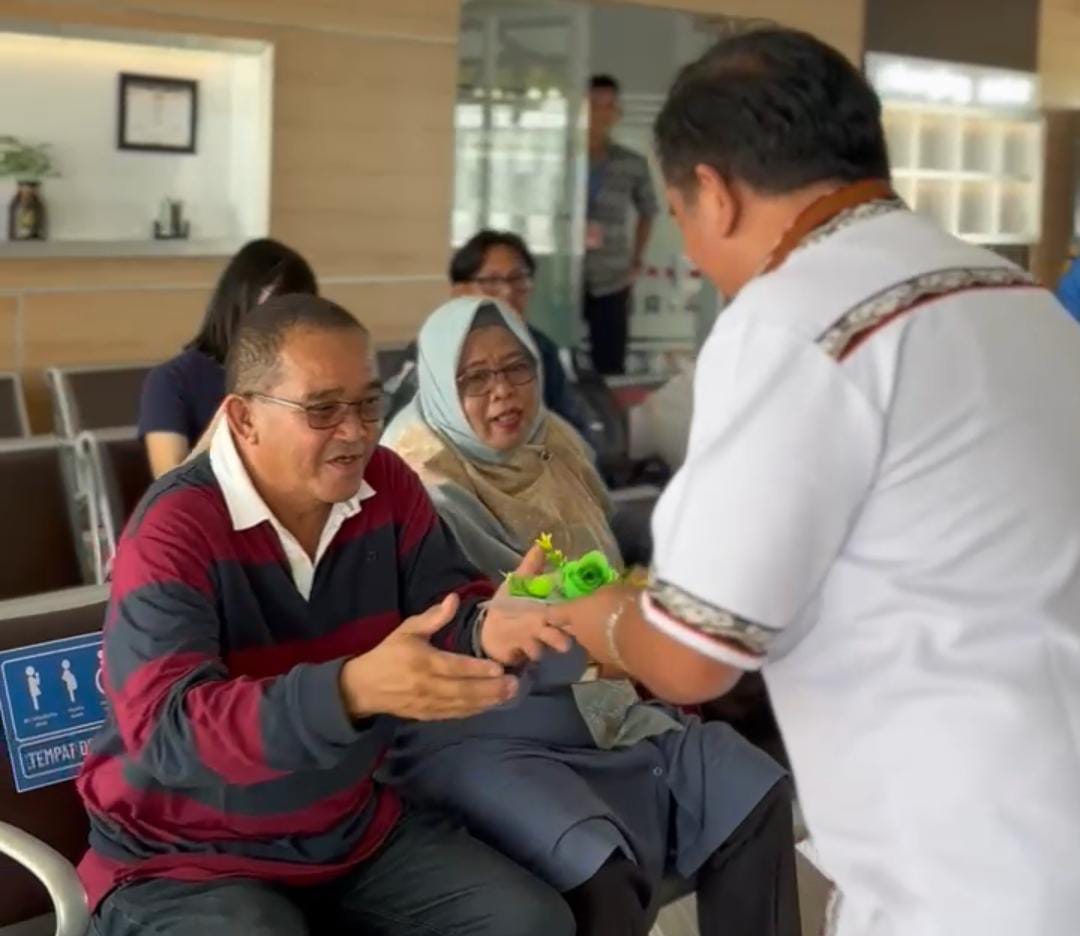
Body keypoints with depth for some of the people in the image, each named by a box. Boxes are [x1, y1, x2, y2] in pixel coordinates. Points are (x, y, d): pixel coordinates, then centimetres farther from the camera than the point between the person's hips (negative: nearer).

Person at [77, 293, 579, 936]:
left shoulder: (386, 486, -3)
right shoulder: (174, 532, -23)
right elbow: (165, 730, -33)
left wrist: (487, 629, -25)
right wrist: (354, 689, -48)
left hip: (353, 829, 6)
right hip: (185, 860, -6)